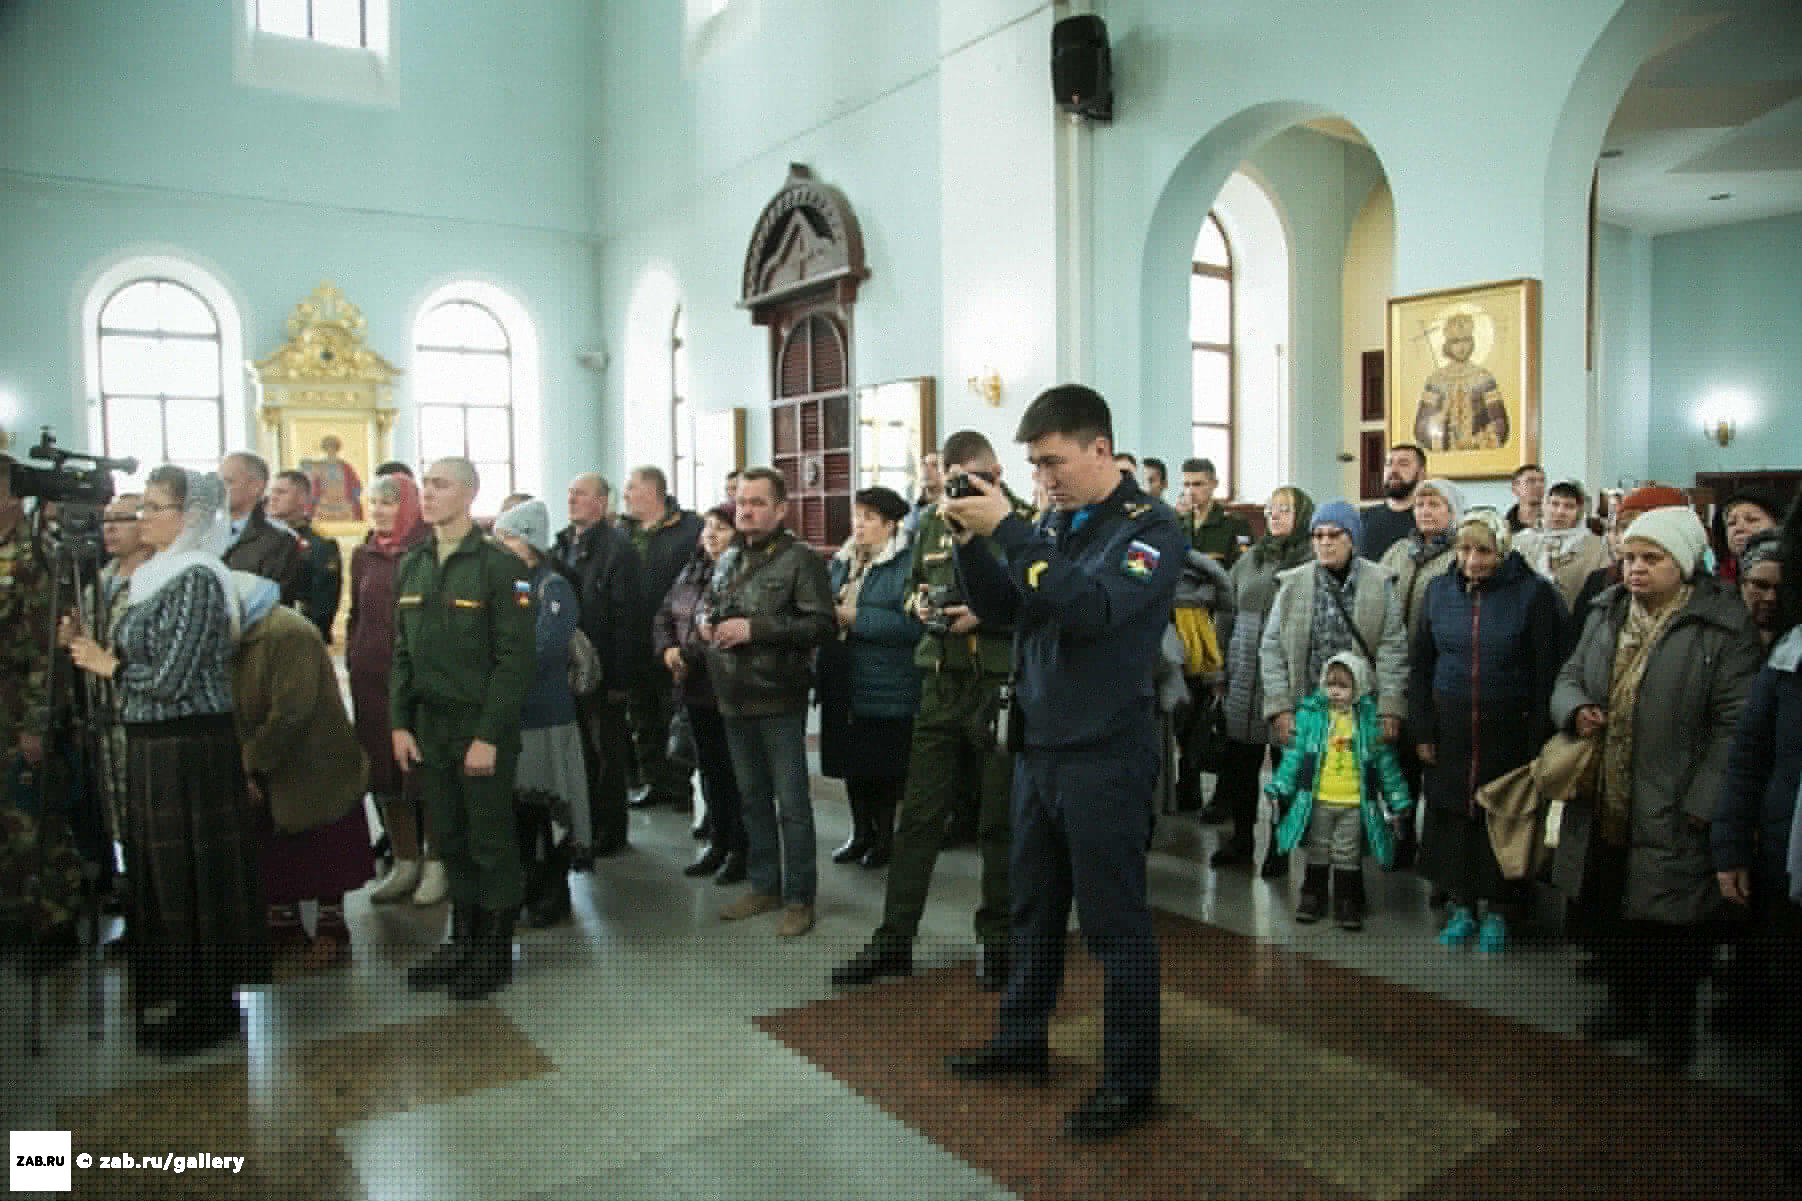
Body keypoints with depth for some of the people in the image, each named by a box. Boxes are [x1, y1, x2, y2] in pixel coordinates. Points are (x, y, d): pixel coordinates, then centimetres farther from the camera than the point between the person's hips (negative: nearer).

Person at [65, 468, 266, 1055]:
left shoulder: (196, 579, -16)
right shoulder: (157, 575, 13)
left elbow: (171, 679, -20)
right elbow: (144, 662, 13)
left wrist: (111, 666, -5)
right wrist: (95, 649, -1)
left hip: (190, 748, -9)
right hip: (152, 745, 9)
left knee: (192, 872, 2)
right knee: (158, 872, 16)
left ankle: (209, 1006, 16)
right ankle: (178, 998, 31)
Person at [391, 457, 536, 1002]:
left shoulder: (498, 566, -10)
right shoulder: (411, 566, 10)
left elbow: (514, 659, -14)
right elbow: (403, 652, 13)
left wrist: (489, 735, -17)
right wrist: (400, 722, 5)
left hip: (483, 731, -5)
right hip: (429, 729, 6)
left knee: (491, 841, 5)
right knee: (450, 840, 13)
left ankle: (495, 950, 18)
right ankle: (462, 940, 27)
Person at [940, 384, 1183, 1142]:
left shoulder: (1150, 526, -11)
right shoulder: (1054, 521, 10)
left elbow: (1092, 608, -27)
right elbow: (1001, 608, 8)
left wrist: (1008, 530, -27)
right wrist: (971, 539, -6)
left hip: (1105, 753, -7)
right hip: (1038, 744, 7)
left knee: (1114, 920, 3)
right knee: (1033, 905, 18)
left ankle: (1130, 1080, 18)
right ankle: (1021, 1039, 35)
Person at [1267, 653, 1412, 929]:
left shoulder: (1370, 720, -4)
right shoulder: (1310, 714, -5)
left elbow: (1386, 762, 2)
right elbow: (1294, 754, -2)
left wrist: (1397, 801, 3)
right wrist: (1280, 788, -6)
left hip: (1355, 805, 0)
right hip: (1318, 802, 0)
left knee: (1348, 858, 10)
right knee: (1318, 855, 14)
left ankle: (1347, 905, 21)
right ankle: (1312, 898, 27)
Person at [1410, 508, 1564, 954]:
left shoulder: (1533, 594, -7)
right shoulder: (1440, 591, 3)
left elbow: (1547, 674, -8)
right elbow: (1419, 666, 8)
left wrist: (1537, 742, -11)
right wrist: (1421, 731, 2)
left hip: (1507, 729, -3)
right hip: (1449, 728, 3)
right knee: (1452, 816, 8)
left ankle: (1495, 910, 22)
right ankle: (1461, 905, 23)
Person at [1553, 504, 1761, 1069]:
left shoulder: (1722, 627, -12)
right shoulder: (1607, 613, 7)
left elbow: (1733, 724, -14)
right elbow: (1569, 677, 15)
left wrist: (1701, 803, -17)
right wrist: (1576, 709, -9)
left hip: (1672, 813, -6)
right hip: (1605, 805, 6)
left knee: (1672, 922, 8)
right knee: (1607, 913, 18)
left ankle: (1673, 1022, 29)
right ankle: (1626, 1005, 38)